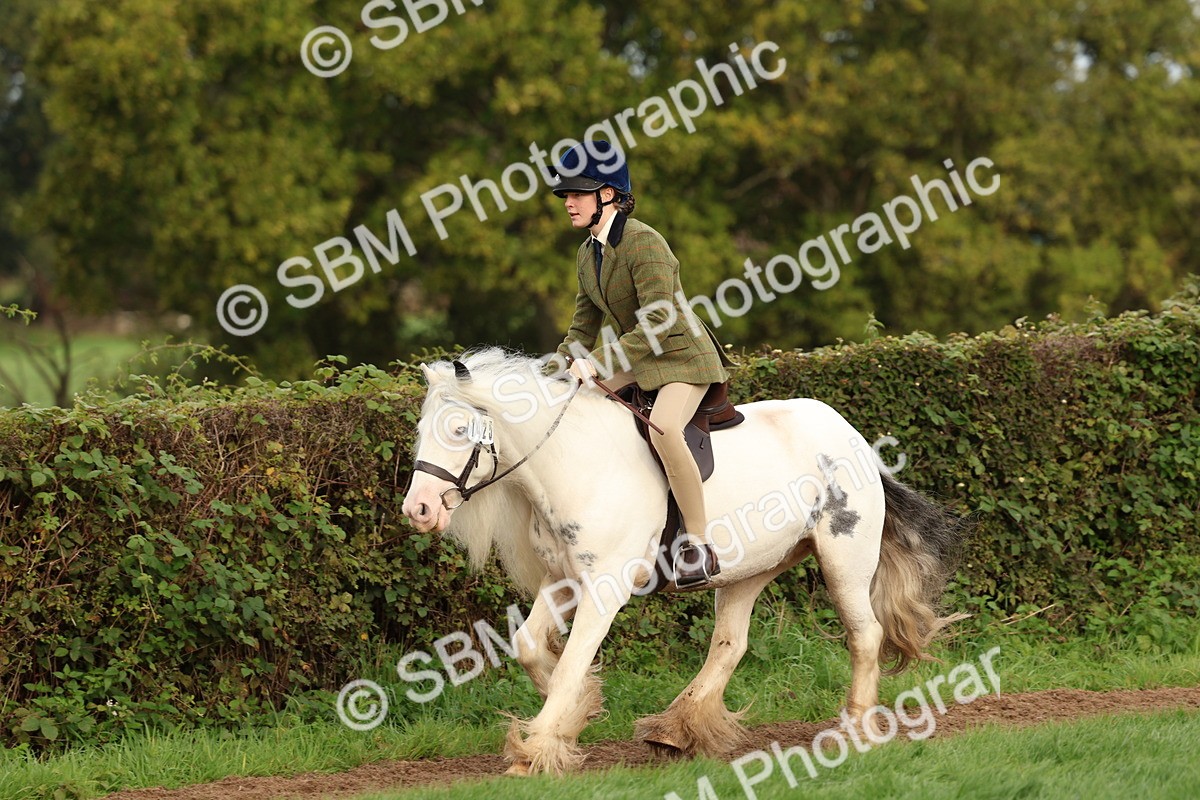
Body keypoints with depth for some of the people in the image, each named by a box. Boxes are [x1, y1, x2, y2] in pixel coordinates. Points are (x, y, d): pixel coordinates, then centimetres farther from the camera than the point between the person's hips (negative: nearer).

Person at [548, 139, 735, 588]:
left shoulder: (644, 243, -22)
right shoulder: (588, 254, 6)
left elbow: (656, 324, -28)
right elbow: (584, 325, 16)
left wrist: (596, 362, -31)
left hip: (683, 356, -9)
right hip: (635, 362, 10)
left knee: (663, 429, -35)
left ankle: (699, 544, -26)